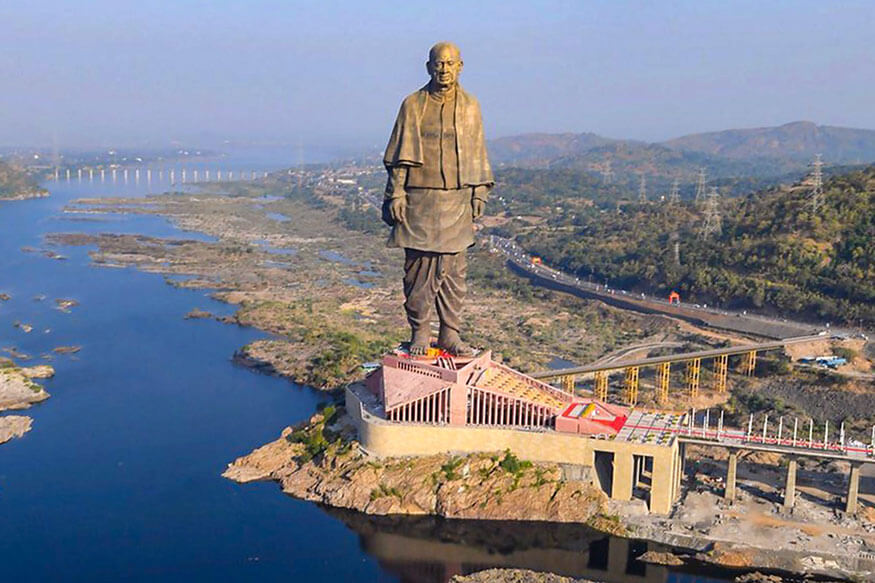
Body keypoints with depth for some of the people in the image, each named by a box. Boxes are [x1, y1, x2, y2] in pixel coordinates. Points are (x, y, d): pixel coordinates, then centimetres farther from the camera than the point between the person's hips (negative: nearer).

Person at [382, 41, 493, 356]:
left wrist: (479, 193, 8)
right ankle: (420, 333, 10)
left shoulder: (469, 106, 10)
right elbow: (400, 155, 2)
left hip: (456, 200, 2)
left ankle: (450, 333, 12)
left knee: (454, 270, 3)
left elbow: (477, 154, 13)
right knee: (419, 268, 0)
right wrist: (395, 194, -4)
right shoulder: (413, 104, 3)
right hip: (419, 200, -2)